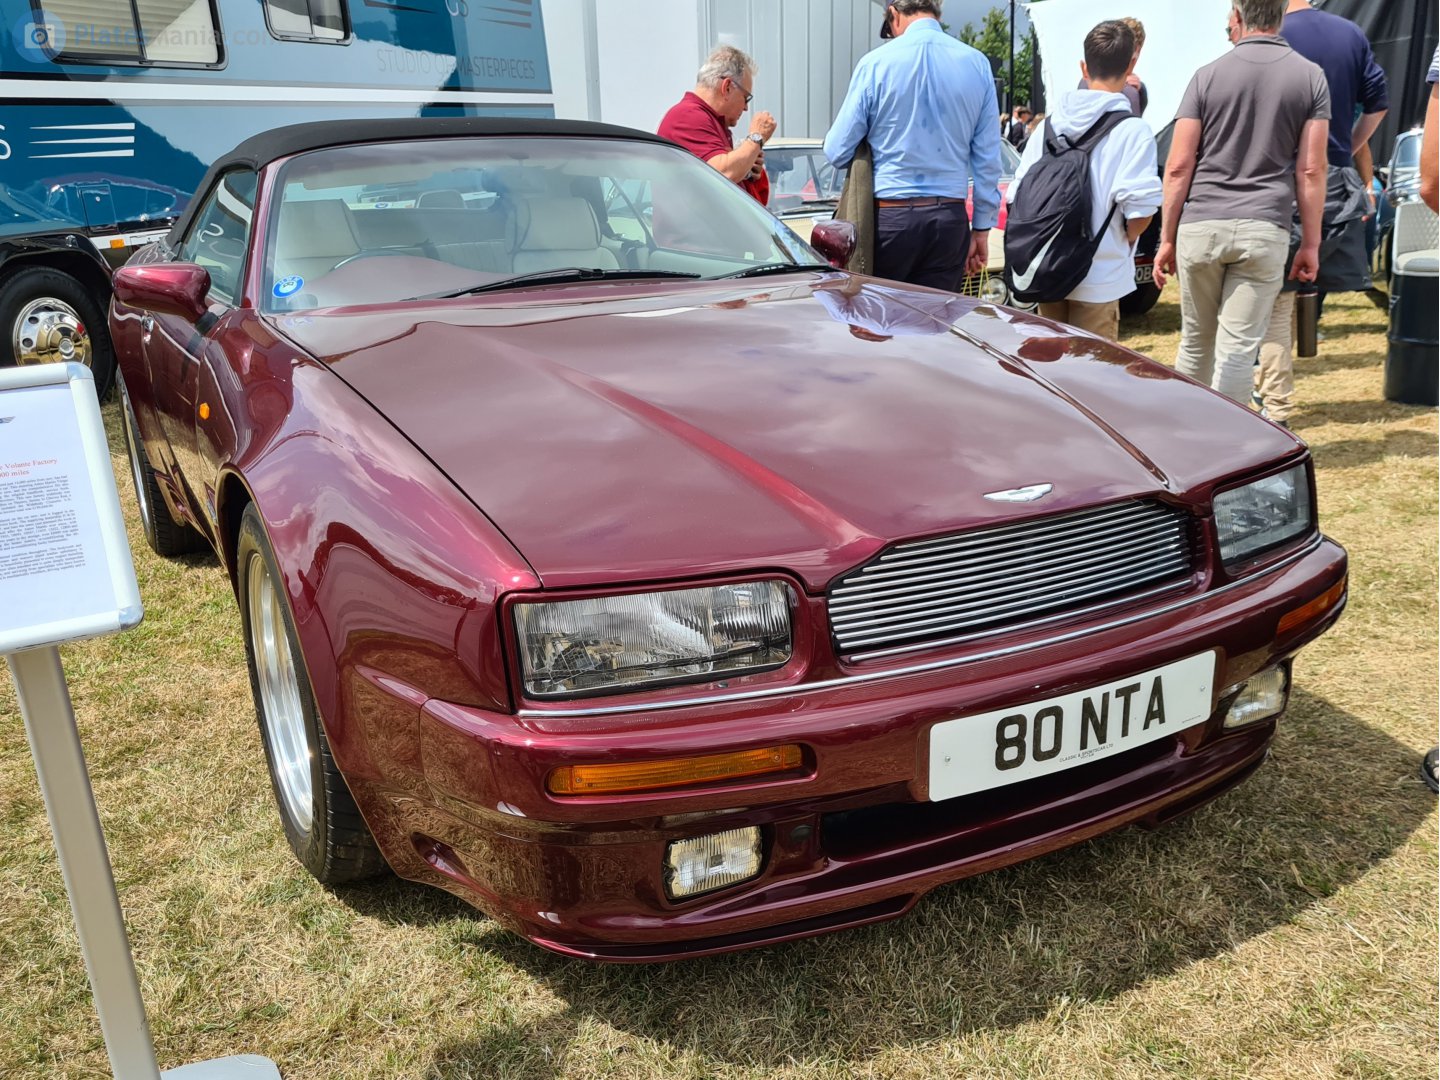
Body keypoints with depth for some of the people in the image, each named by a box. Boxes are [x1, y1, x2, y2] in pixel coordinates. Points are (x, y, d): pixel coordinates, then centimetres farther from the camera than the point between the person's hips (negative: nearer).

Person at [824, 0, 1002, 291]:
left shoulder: (876, 62, -4)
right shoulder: (977, 64, 5)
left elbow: (838, 152, -2)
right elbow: (988, 157, 6)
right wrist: (982, 228, 13)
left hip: (890, 217, -2)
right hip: (950, 219, 3)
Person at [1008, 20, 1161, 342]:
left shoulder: (1049, 124, 6)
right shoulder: (1132, 129, -10)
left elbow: (1017, 193, 6)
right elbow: (1140, 205, -16)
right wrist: (1125, 241, 4)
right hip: (1099, 277, -5)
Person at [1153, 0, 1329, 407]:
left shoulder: (1208, 75, 4)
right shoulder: (1311, 77, 6)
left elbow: (1178, 166, -1)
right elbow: (1311, 170, 1)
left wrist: (1167, 239, 5)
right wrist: (1311, 243, 6)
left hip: (1201, 225, 1)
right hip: (1265, 230, -1)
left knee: (1195, 343, 14)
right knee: (1237, 350, -1)